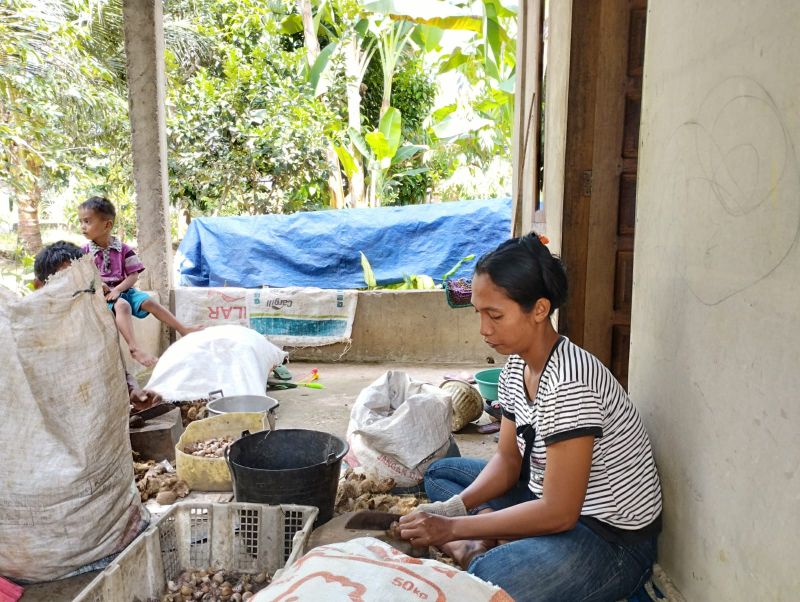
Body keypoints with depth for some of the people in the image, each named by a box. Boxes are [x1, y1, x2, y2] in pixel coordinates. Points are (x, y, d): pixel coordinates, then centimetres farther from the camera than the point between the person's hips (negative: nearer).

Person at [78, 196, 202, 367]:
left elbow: (133, 275, -2)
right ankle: (134, 348, -44)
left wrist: (117, 290, -16)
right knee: (122, 305, -33)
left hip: (123, 291, 3)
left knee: (149, 302, -17)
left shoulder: (123, 249, 2)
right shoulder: (85, 252, 0)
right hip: (100, 295, -3)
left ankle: (183, 330, -14)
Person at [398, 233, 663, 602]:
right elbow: (508, 460, 7)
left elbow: (559, 513, -26)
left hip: (614, 541, -9)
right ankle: (483, 543, -7)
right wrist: (456, 506, -10)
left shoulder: (568, 383, -28)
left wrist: (453, 527, -22)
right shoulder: (516, 368, 0)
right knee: (439, 473, 12)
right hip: (554, 501, 9)